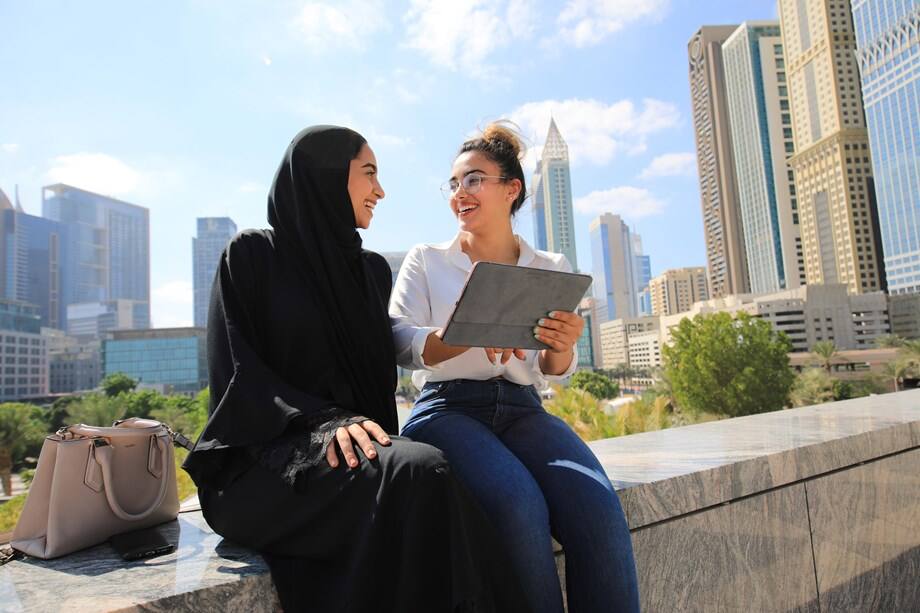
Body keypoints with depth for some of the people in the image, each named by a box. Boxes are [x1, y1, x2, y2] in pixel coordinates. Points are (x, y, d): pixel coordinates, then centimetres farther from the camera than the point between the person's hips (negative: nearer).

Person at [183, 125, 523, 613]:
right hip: (267, 455, -4)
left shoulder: (373, 269, 17)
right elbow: (237, 372, -8)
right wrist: (326, 422, -22)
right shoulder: (252, 254, 1)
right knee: (419, 475, -34)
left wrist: (372, 433, -3)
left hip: (359, 445, 5)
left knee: (425, 477, -30)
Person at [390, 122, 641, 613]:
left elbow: (553, 373, 12)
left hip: (523, 410, 2)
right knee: (521, 507, -32)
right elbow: (402, 343, -5)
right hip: (448, 407, -2)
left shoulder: (551, 269, 13)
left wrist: (561, 347, -14)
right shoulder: (425, 261, 9)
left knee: (598, 510, -27)